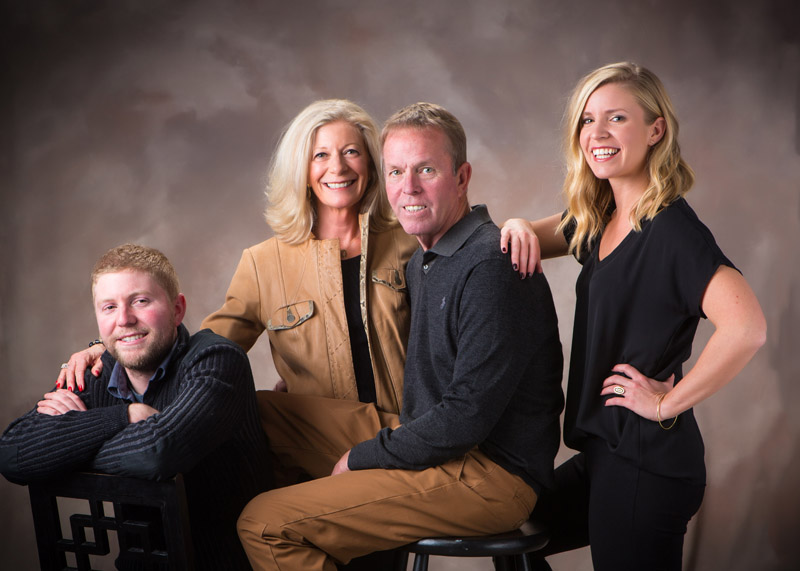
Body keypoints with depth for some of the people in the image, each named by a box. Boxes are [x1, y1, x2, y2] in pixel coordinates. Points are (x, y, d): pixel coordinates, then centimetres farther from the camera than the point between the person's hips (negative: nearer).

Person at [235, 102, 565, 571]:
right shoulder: (423, 262, 13)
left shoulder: (491, 267, -19)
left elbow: (468, 420, -22)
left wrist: (361, 458, -11)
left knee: (265, 524, -18)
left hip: (490, 476, -9)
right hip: (434, 441, 10)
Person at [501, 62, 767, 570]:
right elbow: (538, 238, 20)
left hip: (647, 463, -9)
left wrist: (667, 402, -21)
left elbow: (747, 327, -33)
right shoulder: (599, 219, 5)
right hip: (603, 451, 9)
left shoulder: (672, 228, -20)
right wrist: (519, 228, -5)